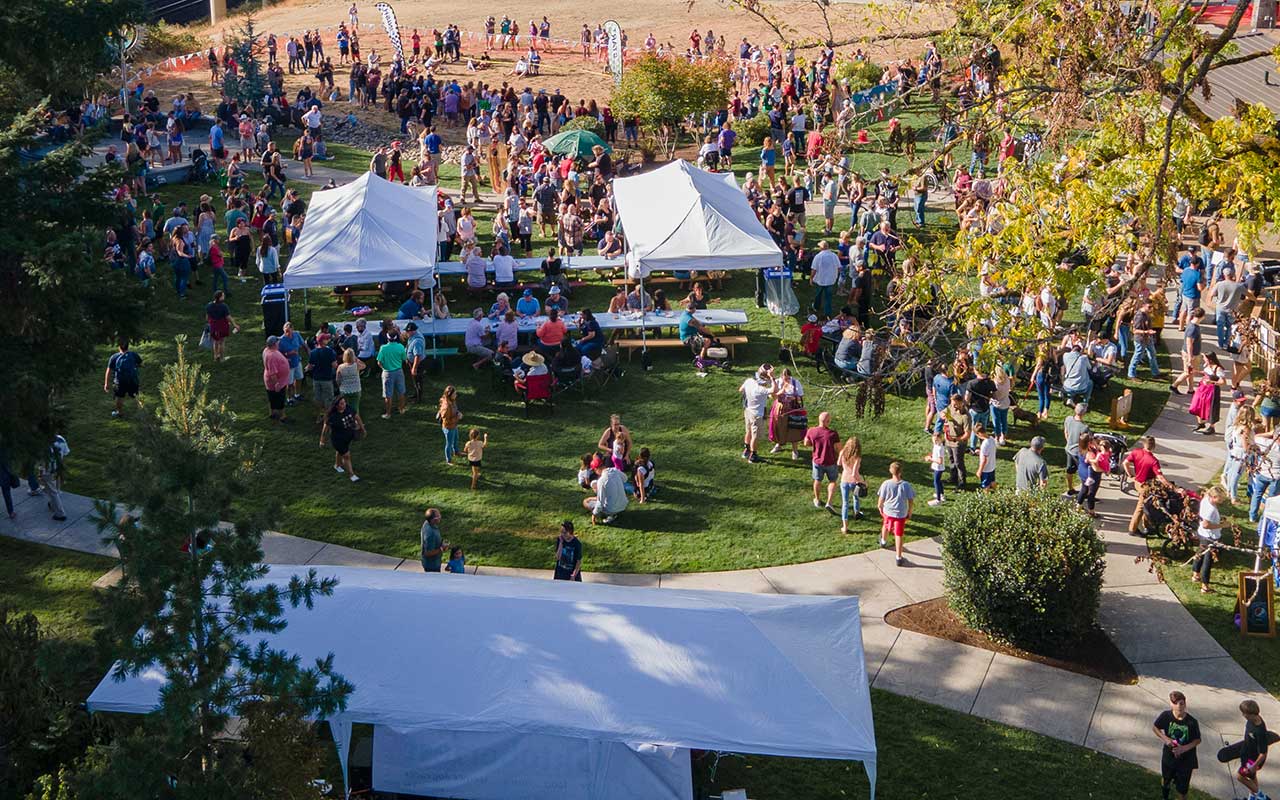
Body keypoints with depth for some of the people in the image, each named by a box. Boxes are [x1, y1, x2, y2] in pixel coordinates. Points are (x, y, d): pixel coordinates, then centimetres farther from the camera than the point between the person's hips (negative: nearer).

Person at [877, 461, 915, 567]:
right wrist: (909, 511, 9)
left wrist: (880, 507, 13)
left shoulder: (886, 484, -15)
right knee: (899, 535, 4)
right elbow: (911, 500, -7)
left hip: (888, 511, 1)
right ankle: (898, 557, 6)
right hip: (901, 513, -1)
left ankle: (883, 540, 59)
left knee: (886, 526, 32)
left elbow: (881, 499, -8)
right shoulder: (906, 485, -15)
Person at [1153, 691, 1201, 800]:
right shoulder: (1166, 716, -21)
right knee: (1165, 781, 28)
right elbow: (1155, 727, -2)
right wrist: (1165, 738, -17)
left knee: (1182, 788, 11)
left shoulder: (1192, 722, -24)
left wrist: (1184, 748, -25)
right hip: (1168, 757, 2)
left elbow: (1197, 740, -10)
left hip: (1186, 760, -2)